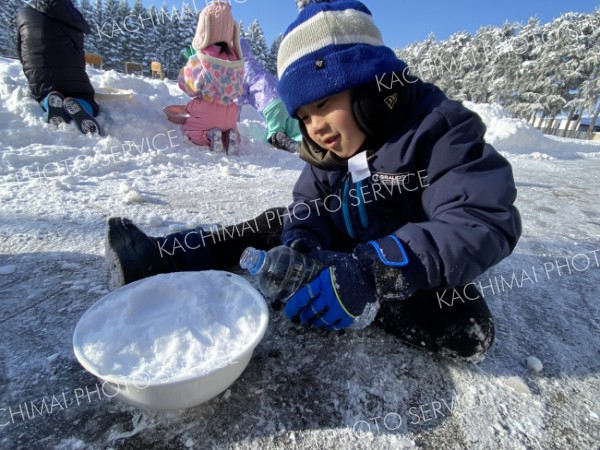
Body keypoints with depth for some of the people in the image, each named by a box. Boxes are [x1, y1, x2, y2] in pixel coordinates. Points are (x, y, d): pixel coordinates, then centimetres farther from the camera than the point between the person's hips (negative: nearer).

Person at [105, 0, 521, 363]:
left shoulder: (438, 129, -23)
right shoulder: (328, 147, -5)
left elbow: (488, 223, -32)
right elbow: (310, 209, -8)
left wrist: (371, 271, -43)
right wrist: (299, 246, -31)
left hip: (417, 270, -3)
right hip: (347, 253, 4)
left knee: (469, 333, -27)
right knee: (279, 225, -5)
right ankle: (163, 258, -4)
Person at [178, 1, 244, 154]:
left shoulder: (199, 59, -13)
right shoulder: (235, 58, -3)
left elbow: (190, 87, -2)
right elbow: (238, 90, 7)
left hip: (206, 112, -3)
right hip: (229, 112, 3)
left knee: (188, 128, 20)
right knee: (230, 128, 31)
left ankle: (208, 136, -11)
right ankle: (230, 136, -4)